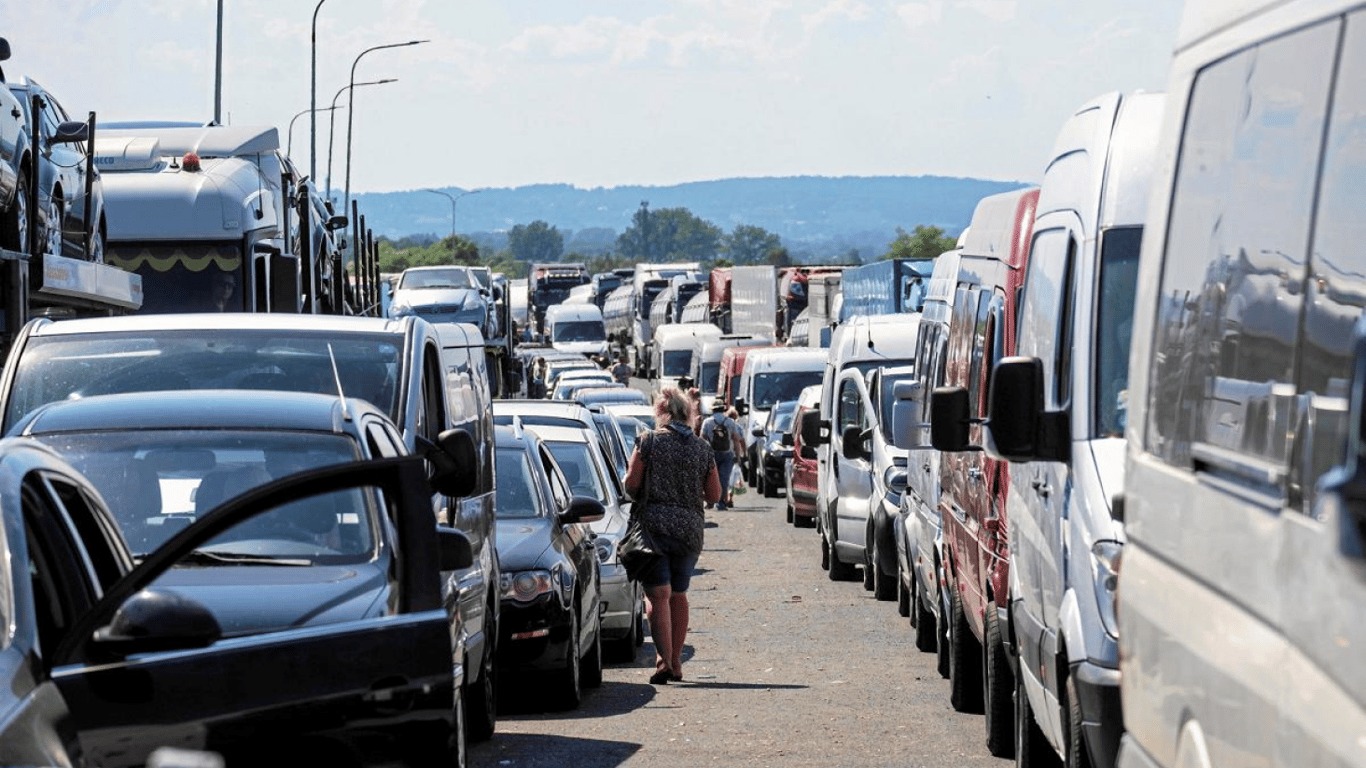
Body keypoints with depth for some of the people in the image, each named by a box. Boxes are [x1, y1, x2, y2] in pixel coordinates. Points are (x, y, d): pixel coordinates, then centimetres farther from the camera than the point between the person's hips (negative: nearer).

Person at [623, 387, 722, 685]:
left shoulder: (649, 441, -4)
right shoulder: (702, 448, 6)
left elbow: (631, 483, -8)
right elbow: (714, 494, 8)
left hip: (654, 525, -4)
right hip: (690, 528, 4)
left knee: (658, 595, -6)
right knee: (678, 595, 16)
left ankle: (663, 660, -20)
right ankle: (676, 663, 21)